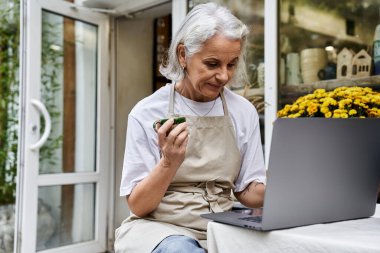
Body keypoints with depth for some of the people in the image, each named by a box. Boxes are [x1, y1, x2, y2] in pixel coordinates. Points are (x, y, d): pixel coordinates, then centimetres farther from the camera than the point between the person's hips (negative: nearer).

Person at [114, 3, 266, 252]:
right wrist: (169, 163, -24)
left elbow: (247, 192, 8)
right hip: (158, 226, -3)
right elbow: (138, 205, -7)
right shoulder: (147, 112, -8)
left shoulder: (244, 111, 2)